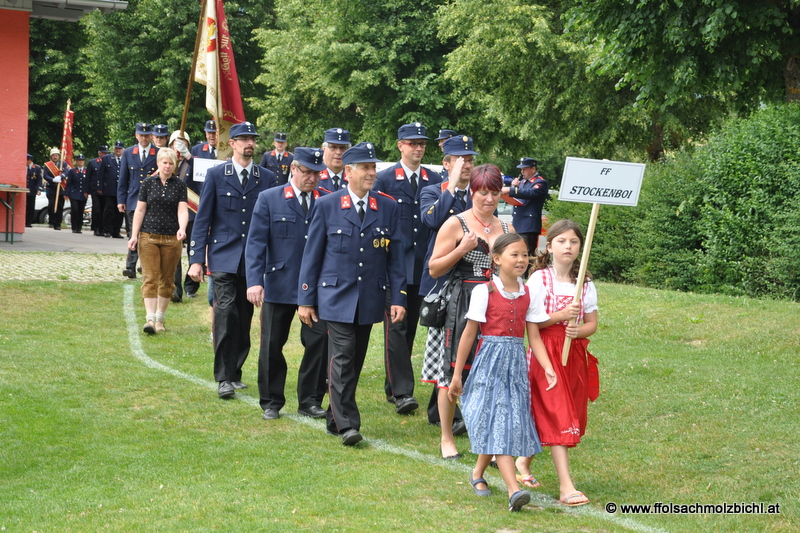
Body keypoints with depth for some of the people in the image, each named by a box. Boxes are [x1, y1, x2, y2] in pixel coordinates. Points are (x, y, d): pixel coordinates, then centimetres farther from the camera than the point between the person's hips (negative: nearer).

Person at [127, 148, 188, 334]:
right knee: (150, 278, -9)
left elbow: (182, 210, -6)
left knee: (167, 280, 6)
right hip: (149, 236, -1)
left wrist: (182, 228, -25)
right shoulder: (148, 183, 4)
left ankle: (160, 319, 17)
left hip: (171, 238, 1)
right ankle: (150, 319, -15)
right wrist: (134, 235, -1)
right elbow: (140, 211, 5)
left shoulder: (180, 186, 3)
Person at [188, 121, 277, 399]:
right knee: (226, 315, -12)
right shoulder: (216, 175, 2)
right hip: (224, 258, -2)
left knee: (244, 319, 7)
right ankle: (224, 378, -8)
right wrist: (196, 259, -4)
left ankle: (235, 372, 19)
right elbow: (202, 219, 2)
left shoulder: (267, 178, 7)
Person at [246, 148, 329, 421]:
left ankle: (310, 401, 12)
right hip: (279, 286, -1)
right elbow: (256, 242, -3)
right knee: (272, 345, 4)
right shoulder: (269, 199, 2)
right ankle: (271, 402, 18)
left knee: (319, 342, -3)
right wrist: (254, 281, -14)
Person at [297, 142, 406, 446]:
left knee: (356, 360, 9)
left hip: (370, 300, 3)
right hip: (336, 296, -3)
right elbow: (312, 255, 2)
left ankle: (335, 418, 21)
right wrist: (305, 299, -1)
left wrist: (398, 298, 0)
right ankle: (346, 424, -11)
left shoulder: (388, 208, 6)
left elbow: (395, 256, 7)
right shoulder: (327, 206, 0)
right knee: (342, 359, -12)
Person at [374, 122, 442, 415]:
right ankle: (402, 391, -13)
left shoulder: (435, 180, 10)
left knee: (410, 327, 10)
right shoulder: (384, 179, 0)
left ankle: (393, 385, 22)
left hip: (422, 266, 4)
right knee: (396, 327, -10)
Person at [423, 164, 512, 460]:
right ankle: (447, 439, 15)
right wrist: (462, 249, -15)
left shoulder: (507, 229, 13)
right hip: (460, 308, -4)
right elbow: (434, 269, -3)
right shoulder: (455, 224, -2)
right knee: (453, 372, 1)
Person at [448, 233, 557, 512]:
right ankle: (513, 490, -19)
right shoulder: (485, 291, -7)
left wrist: (547, 367, -9)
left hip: (517, 363, 5)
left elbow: (534, 336, 5)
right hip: (490, 360, -5)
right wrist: (457, 373, -1)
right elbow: (469, 334, -3)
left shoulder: (527, 294, 6)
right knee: (500, 421, -11)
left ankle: (478, 474, 29)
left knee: (513, 422, 8)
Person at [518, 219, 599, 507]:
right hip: (546, 352, -5)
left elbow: (592, 323, 8)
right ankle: (566, 486, -14)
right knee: (556, 416, -11)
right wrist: (560, 316, -20)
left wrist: (580, 330, -14)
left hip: (575, 353, 5)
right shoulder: (539, 279, -4)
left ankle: (524, 460, 34)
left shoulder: (585, 284, 8)